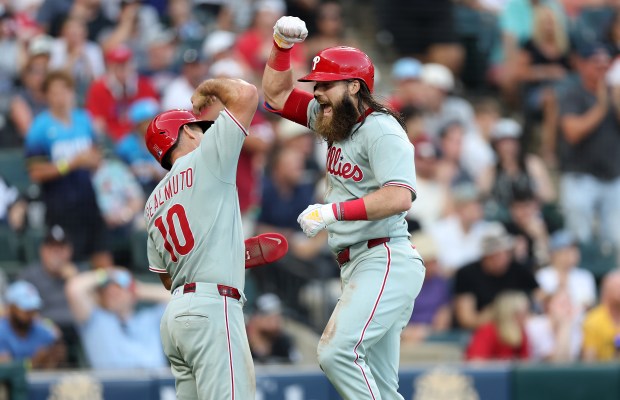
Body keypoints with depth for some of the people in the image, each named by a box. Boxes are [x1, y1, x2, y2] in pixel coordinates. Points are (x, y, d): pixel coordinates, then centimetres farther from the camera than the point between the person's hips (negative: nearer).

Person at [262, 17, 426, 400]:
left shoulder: (381, 130, -11)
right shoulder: (337, 122, 16)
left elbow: (399, 196, -25)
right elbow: (277, 94, 26)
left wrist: (333, 211, -25)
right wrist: (282, 46, 11)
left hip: (386, 263, -9)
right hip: (357, 267, 9)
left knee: (337, 351, -26)